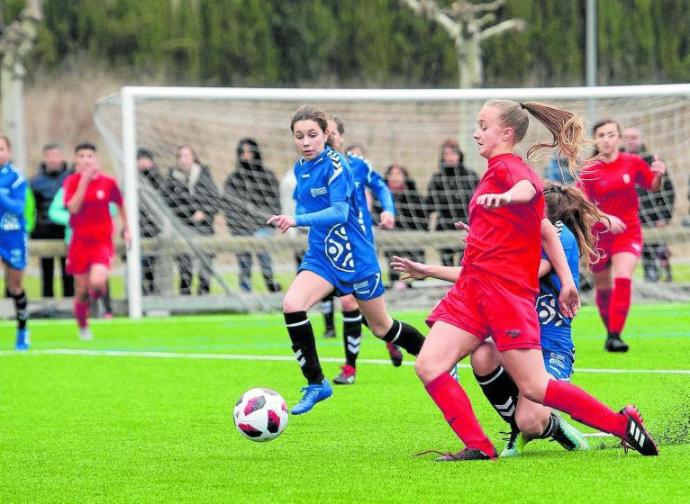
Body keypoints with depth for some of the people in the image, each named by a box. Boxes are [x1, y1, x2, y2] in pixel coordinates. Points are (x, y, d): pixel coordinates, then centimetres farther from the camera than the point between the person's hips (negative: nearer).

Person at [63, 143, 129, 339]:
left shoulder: (108, 182, -2)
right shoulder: (72, 182, -4)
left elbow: (120, 204, 16)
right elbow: (73, 208, -20)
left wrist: (126, 229, 17)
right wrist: (84, 180, -22)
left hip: (102, 240, -1)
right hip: (80, 240, 1)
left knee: (97, 282, -22)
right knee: (82, 289, 4)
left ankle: (100, 300, 15)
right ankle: (83, 327, 26)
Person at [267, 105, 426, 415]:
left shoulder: (334, 165, -18)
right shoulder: (301, 168, 4)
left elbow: (339, 211, -32)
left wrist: (298, 220, -43)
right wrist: (292, 220, 9)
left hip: (355, 257, -6)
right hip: (321, 256, 6)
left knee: (381, 327, 10)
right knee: (292, 305, -20)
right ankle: (315, 384, -9)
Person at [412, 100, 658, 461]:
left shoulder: (507, 167, -5)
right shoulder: (497, 170, 22)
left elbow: (527, 188, -32)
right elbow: (545, 228, 24)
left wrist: (507, 197, -56)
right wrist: (565, 279, 20)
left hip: (506, 291, -9)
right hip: (472, 288, 9)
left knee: (535, 387, -10)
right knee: (428, 366, -7)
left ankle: (624, 425, 2)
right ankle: (478, 448, -7)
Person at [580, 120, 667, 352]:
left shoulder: (633, 163, -3)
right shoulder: (589, 171, -8)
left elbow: (653, 187, 10)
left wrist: (658, 175, -12)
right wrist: (605, 219, -27)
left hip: (628, 230, 0)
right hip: (599, 233, 1)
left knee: (623, 279, -19)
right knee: (603, 287, 10)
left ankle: (615, 336, -20)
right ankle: (610, 331, 32)